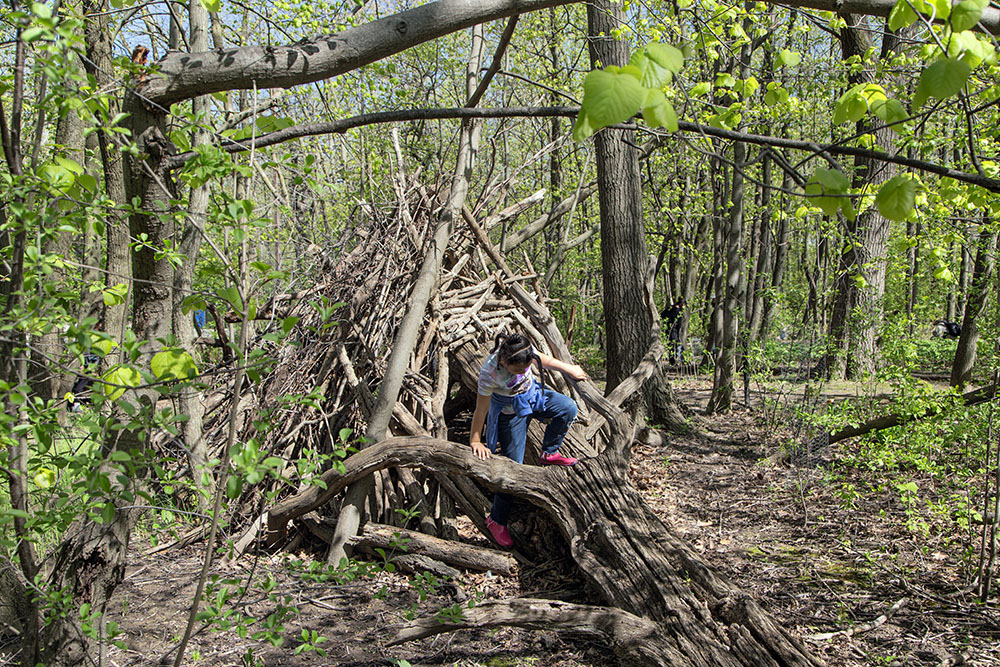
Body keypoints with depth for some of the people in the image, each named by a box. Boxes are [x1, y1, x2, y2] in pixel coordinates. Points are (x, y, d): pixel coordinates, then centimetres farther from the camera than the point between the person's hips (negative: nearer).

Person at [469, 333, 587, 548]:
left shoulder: (524, 350, -25)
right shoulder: (489, 373, -36)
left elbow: (543, 359, -1)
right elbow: (481, 409, -24)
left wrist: (569, 369, 8)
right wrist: (475, 440, -15)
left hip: (532, 395, 6)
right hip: (511, 413, -5)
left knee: (568, 408, -17)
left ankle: (549, 454, 8)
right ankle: (496, 520, 13)